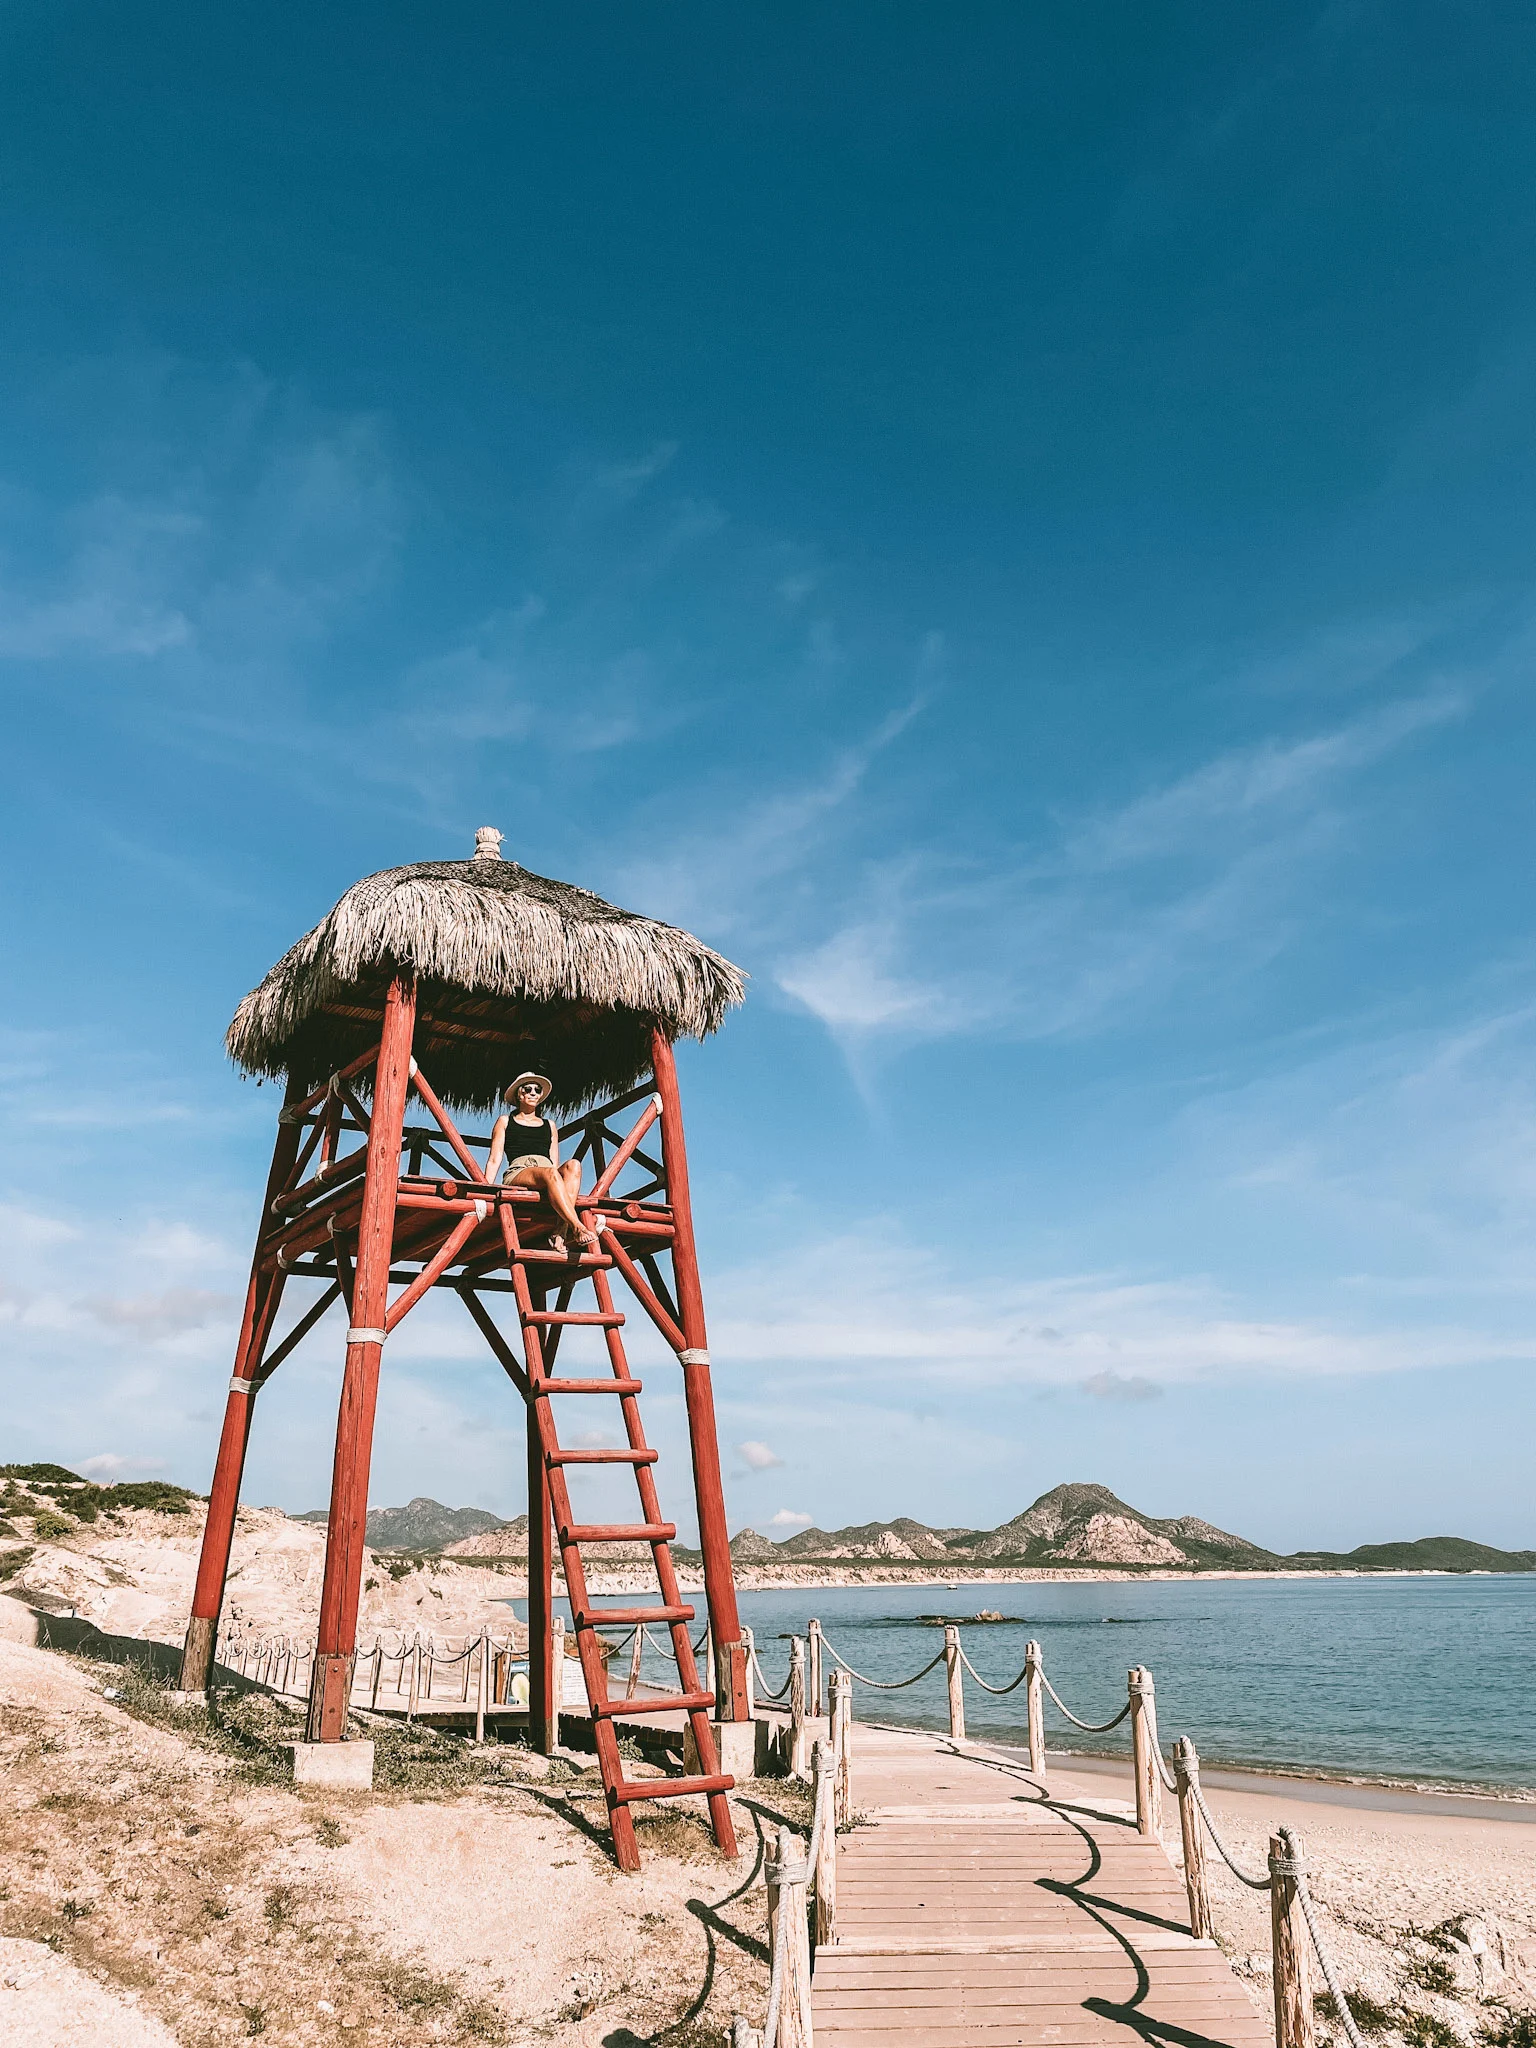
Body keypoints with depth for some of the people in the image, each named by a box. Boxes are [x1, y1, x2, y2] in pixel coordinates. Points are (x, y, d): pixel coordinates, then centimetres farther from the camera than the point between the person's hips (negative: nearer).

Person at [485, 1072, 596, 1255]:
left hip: (548, 1176, 3)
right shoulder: (505, 1122, 23)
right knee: (550, 1173, -38)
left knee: (573, 1165, -33)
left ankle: (562, 1233, -48)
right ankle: (578, 1230, -54)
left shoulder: (550, 1126, 32)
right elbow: (494, 1160, 14)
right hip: (517, 1173, -3)